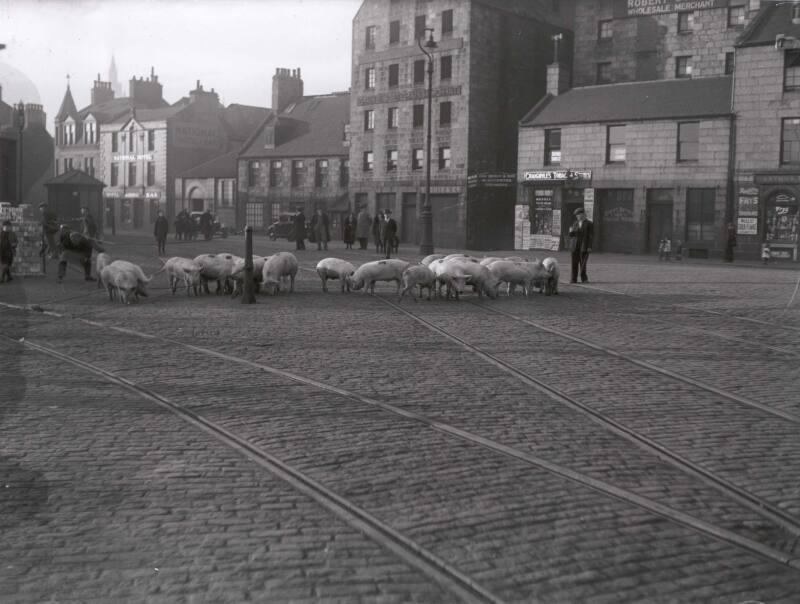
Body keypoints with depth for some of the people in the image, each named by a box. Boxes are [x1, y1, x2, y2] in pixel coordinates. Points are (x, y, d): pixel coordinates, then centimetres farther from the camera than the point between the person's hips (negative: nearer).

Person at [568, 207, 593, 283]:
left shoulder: (589, 224, 0)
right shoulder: (575, 223, 14)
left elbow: (591, 236, -3)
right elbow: (571, 235, 17)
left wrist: (589, 247, -10)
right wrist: (571, 232, -7)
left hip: (584, 247, -4)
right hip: (575, 246, 4)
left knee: (583, 263, -6)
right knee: (574, 263, 2)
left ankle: (584, 279, 4)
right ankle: (574, 279, 6)